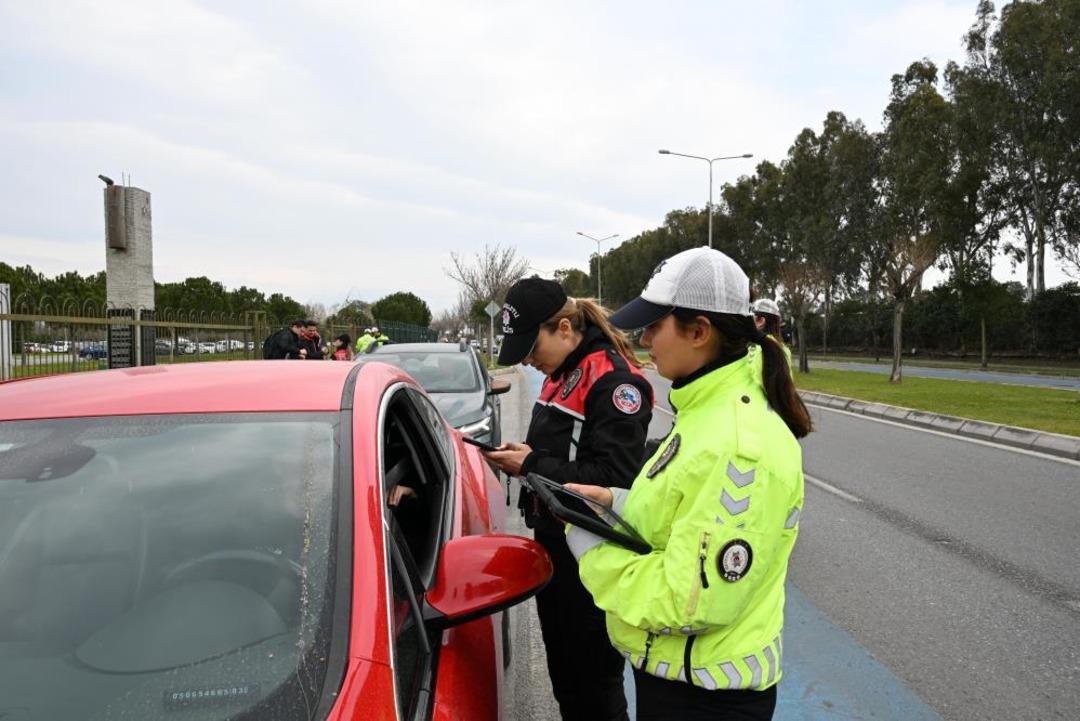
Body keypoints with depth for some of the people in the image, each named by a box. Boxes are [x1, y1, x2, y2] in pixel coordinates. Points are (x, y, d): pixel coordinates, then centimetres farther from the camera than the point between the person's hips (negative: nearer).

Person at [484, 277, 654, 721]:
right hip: (553, 542, 9)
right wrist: (521, 454, 0)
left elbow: (616, 479, -25)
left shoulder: (613, 378, -18)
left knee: (595, 684, 7)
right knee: (562, 673, 22)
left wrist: (532, 465, -19)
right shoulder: (561, 374, 11)